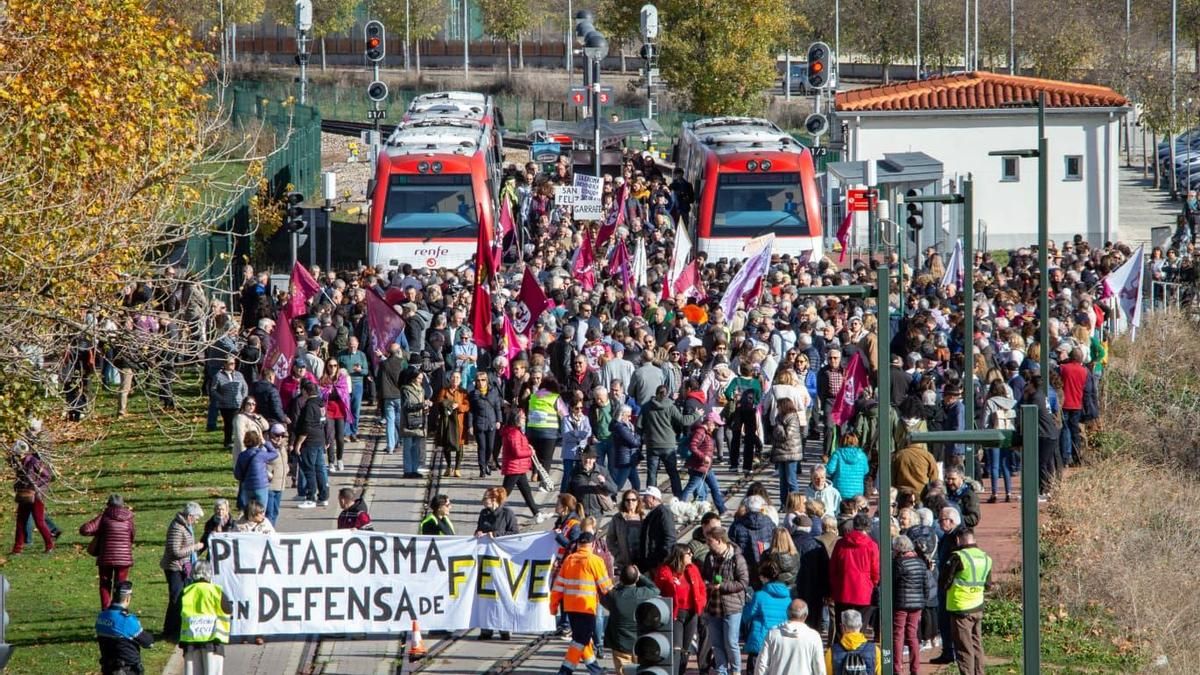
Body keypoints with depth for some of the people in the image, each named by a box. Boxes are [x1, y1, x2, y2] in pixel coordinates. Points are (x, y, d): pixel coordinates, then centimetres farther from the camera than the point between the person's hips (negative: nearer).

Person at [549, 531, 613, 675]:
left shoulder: (568, 560, 5)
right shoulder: (595, 561, -8)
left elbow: (559, 584, 6)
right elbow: (605, 586, -2)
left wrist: (554, 605, 14)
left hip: (570, 606, 6)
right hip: (587, 607, -6)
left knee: (582, 636, 19)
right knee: (581, 639, -1)